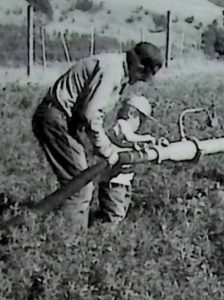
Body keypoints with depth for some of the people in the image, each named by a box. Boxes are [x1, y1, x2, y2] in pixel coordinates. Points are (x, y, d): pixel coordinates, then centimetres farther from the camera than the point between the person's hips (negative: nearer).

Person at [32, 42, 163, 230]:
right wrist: (108, 151, -16)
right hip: (56, 120, -10)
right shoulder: (111, 70, -21)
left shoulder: (120, 72, 11)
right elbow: (91, 114, -27)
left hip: (69, 121, 10)